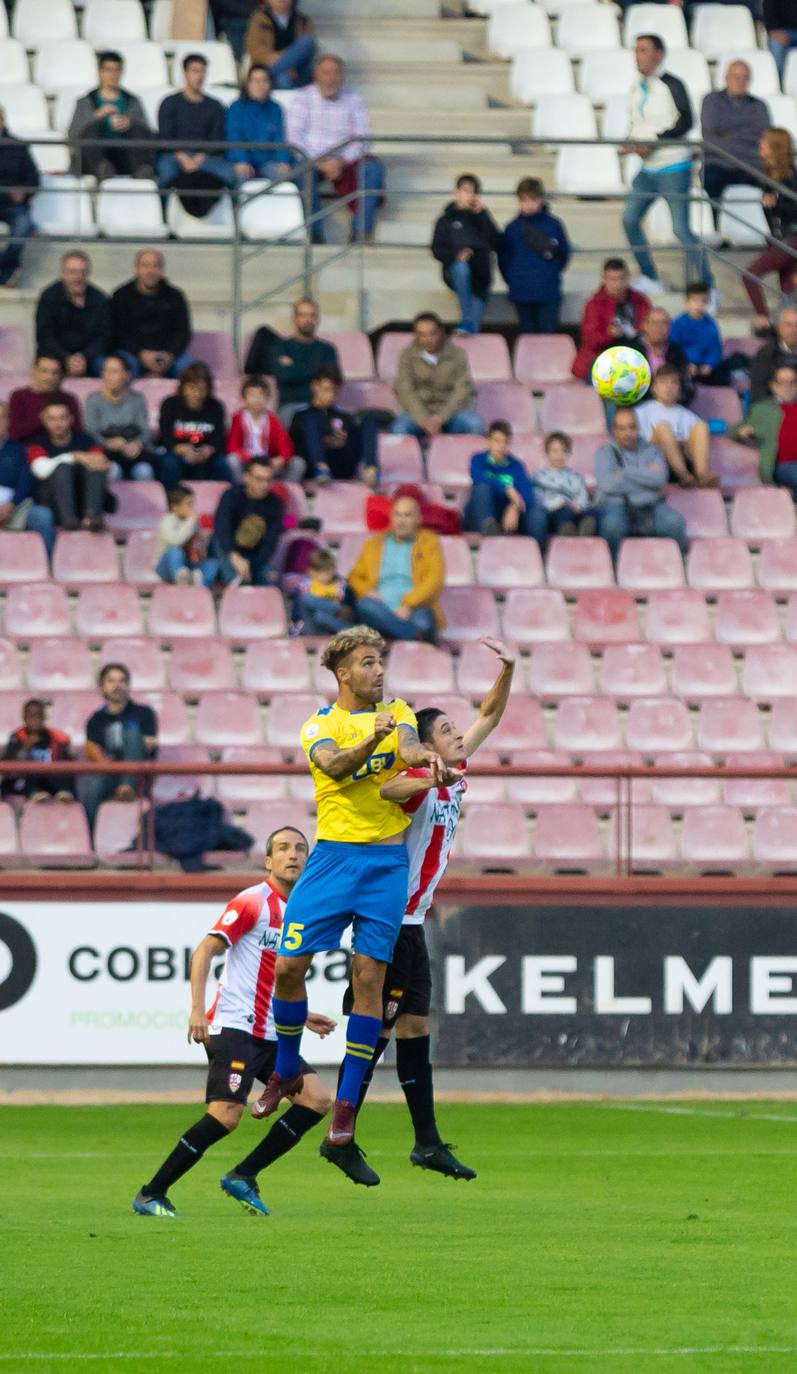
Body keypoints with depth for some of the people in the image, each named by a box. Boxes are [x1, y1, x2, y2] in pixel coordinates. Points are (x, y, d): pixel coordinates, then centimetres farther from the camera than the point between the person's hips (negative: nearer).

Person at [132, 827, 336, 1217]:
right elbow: (204, 952, -13)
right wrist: (197, 1009, -22)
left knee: (316, 1099, -6)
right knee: (226, 1114, -20)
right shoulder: (253, 902, -7)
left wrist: (302, 1017, 20)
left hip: (270, 1035, 8)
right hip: (234, 1027, -8)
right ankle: (150, 1195, -11)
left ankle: (243, 1177, 2)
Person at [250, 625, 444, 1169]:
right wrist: (370, 742, -40)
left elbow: (409, 745, -14)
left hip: (387, 862, 0)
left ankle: (346, 1109, -2)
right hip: (333, 855, 0)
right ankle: (288, 1070, 20)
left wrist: (425, 755, -38)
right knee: (289, 965, -6)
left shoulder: (397, 714, 9)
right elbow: (333, 765, -19)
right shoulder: (320, 724, 3)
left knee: (370, 974, -6)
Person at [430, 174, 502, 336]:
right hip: (456, 274, -2)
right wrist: (456, 255, -18)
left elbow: (497, 244, 0)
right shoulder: (447, 220, 9)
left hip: (480, 277, 2)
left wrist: (481, 215, -3)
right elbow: (437, 250, 3)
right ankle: (467, 321, -40)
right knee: (461, 268, -38)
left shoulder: (482, 218, 13)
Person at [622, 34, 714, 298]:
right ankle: (649, 279, 10)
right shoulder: (637, 87, 10)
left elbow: (685, 122, -18)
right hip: (648, 169, 7)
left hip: (673, 168, -7)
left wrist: (654, 142, -23)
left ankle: (707, 285, 0)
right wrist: (631, 142, -2)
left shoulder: (671, 85, -12)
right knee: (629, 218, -1)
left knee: (681, 229, -9)